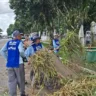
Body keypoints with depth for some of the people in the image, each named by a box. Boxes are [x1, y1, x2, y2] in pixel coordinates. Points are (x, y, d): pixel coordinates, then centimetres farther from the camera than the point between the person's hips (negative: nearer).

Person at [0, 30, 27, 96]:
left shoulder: (8, 42, 8)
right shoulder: (19, 42, -8)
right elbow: (21, 51, -23)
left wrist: (7, 58, 9)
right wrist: (24, 55, -3)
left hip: (9, 64, 5)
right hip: (18, 63, -4)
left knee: (11, 80, 8)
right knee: (21, 79, 12)